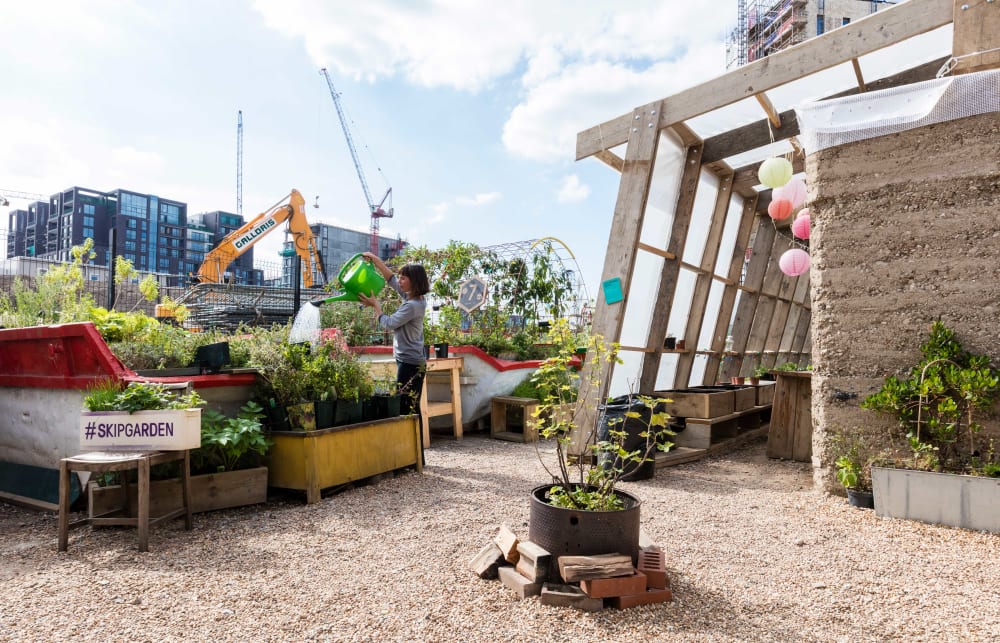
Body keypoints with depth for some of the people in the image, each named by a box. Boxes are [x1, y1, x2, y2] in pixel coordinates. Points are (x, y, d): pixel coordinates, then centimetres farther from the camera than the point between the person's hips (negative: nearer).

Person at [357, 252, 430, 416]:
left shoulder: (412, 306, -20)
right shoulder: (411, 297, 7)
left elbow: (388, 323, -13)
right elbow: (391, 279, 17)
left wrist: (375, 304, -1)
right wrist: (376, 260, 13)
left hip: (409, 361, -10)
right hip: (414, 360, 10)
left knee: (404, 407, -7)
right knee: (411, 407, 13)